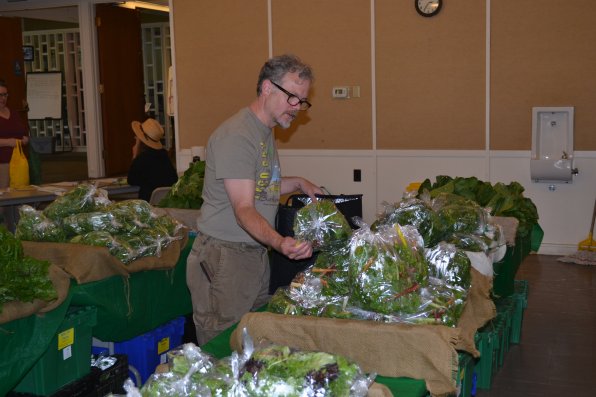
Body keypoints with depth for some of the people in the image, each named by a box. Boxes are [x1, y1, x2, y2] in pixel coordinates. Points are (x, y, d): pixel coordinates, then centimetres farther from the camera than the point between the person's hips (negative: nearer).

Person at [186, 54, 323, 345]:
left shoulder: (265, 131, 14)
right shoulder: (236, 136, -18)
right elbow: (243, 209, -25)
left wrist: (297, 183, 17)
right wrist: (278, 242, -40)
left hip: (256, 253, 10)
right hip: (224, 256, -9)